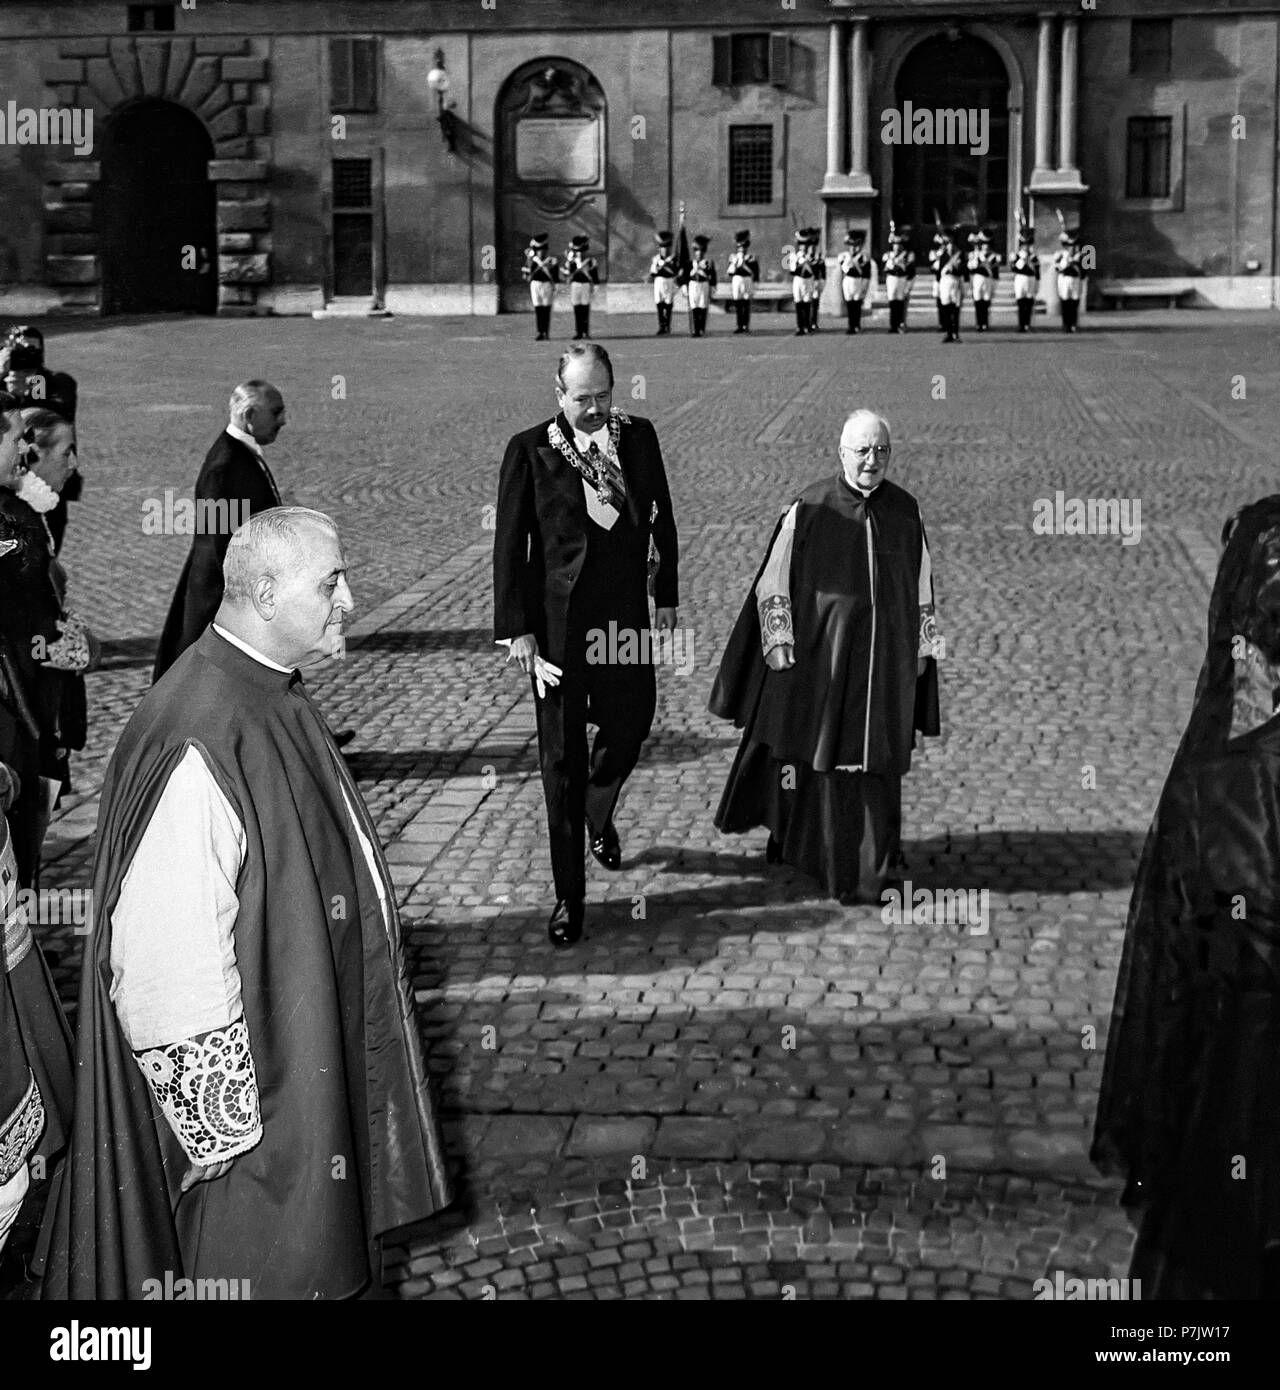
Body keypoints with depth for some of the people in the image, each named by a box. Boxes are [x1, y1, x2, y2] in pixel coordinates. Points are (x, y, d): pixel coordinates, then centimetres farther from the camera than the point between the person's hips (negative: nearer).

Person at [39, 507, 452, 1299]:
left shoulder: (272, 695, 2)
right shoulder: (200, 740, -29)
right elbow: (169, 968, -28)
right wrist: (229, 1124, -21)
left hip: (317, 1052, 9)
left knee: (316, 1250, 22)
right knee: (267, 1265, 9)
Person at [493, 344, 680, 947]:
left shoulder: (638, 436, 2)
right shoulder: (529, 450, -8)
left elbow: (661, 517, 11)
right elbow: (509, 543, -6)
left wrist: (666, 594, 10)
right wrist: (515, 627, -9)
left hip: (624, 612, 3)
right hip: (557, 619, -3)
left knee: (629, 725, 11)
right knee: (562, 756, 3)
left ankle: (599, 813, 47)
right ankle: (569, 895, 11)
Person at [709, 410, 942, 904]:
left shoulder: (904, 510, 2)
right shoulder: (809, 509, -8)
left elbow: (921, 583, 9)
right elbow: (773, 580, -5)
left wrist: (922, 648, 7)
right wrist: (778, 642, -11)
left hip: (884, 653, 2)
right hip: (821, 648, -2)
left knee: (877, 758, 2)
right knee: (812, 748, 8)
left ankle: (875, 864, 10)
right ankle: (789, 830, 29)